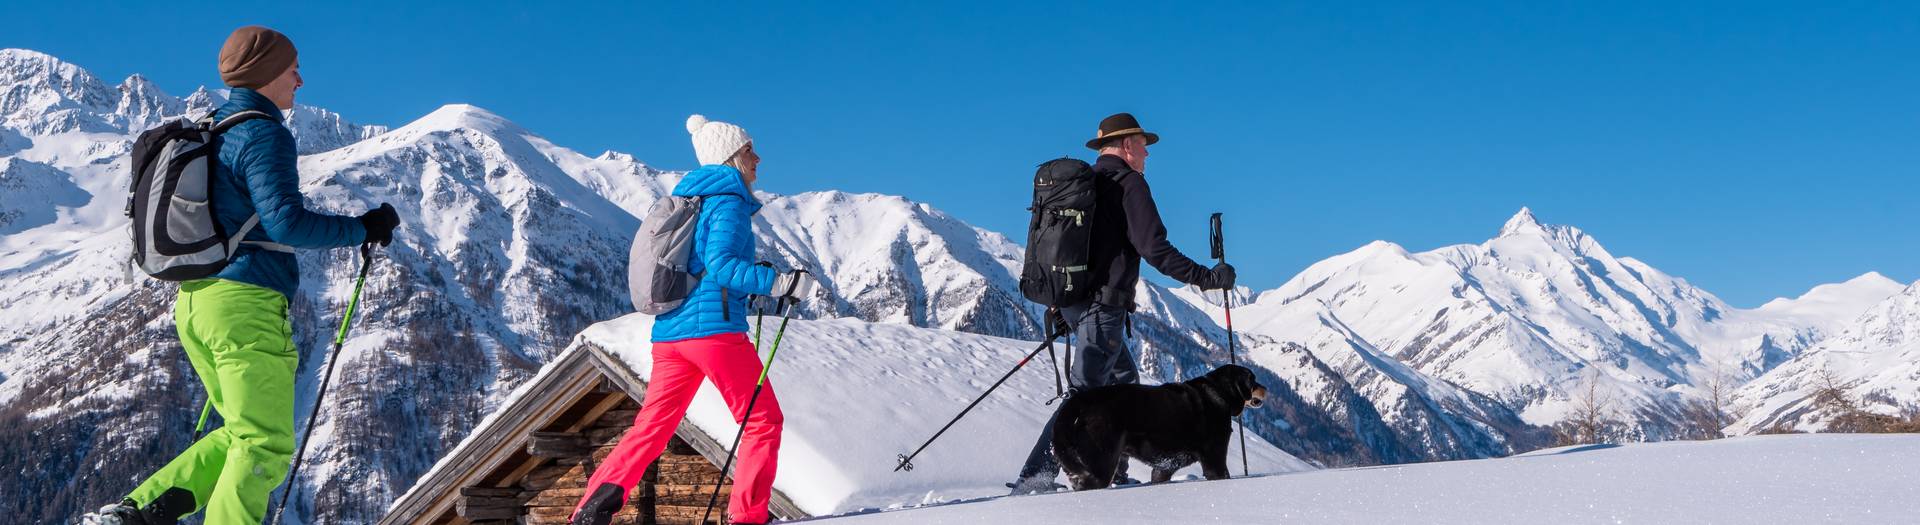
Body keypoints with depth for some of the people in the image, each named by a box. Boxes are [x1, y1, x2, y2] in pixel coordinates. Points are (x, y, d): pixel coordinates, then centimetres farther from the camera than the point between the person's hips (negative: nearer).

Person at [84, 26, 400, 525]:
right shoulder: (264, 134, -10)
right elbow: (285, 222, -21)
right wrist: (362, 229, -11)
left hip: (193, 301, 9)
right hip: (246, 304, -9)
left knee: (242, 437, 17)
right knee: (264, 447, -5)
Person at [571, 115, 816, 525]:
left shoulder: (687, 202, 23)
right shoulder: (728, 202, -4)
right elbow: (720, 265, -18)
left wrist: (754, 284, 29)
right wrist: (780, 283, -18)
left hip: (669, 334, 8)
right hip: (714, 327, -8)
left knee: (651, 428, 9)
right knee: (764, 421, 2)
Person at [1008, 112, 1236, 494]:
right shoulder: (1128, 182, -8)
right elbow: (1153, 248, -17)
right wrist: (1205, 277, -13)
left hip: (1072, 301, 9)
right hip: (1103, 305, -9)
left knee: (1124, 380, 19)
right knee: (1086, 393, -9)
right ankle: (1035, 476, -13)